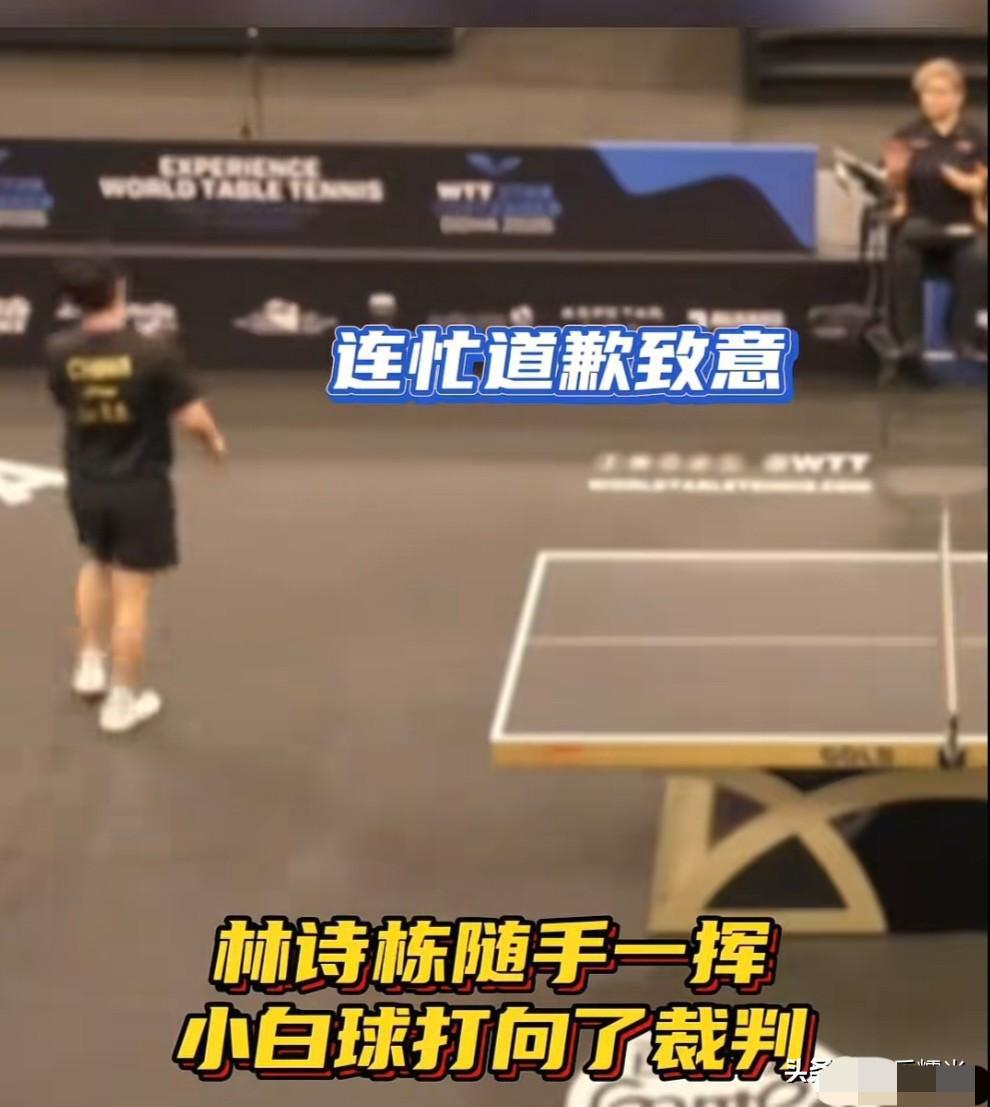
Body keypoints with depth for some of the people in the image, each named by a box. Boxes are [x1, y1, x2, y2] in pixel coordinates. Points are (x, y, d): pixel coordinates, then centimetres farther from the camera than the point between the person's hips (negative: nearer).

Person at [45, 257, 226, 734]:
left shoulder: (59, 351, -11)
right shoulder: (155, 351, -22)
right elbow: (192, 418, -17)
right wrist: (214, 440, 4)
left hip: (85, 483, 4)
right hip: (141, 487, -4)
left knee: (96, 564, 32)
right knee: (132, 593, 7)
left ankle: (91, 663, 35)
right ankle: (122, 701, 17)